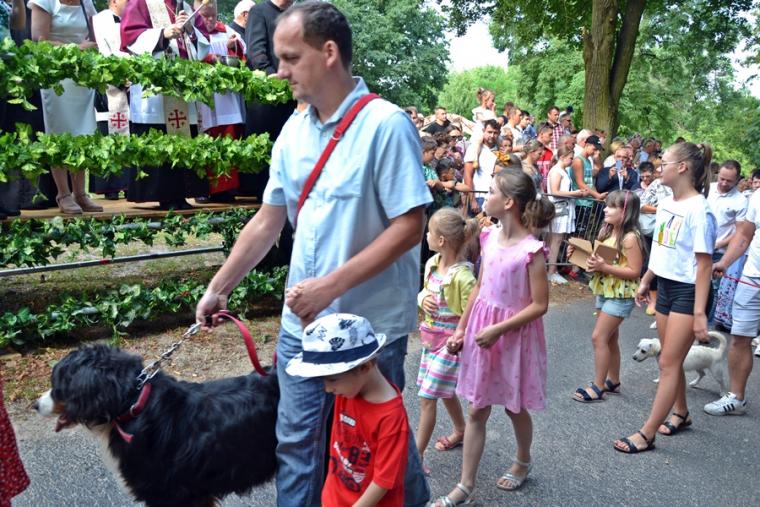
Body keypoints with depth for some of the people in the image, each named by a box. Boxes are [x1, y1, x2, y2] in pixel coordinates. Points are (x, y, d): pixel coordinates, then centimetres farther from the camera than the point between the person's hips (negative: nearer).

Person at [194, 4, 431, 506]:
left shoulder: (385, 124, -15)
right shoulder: (293, 130, 5)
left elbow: (409, 225, -18)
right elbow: (268, 221, 10)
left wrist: (331, 285, -23)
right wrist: (218, 288, 10)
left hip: (370, 325, -5)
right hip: (301, 322, 5)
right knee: (296, 441, 15)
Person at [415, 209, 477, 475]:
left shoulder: (463, 277, -25)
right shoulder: (432, 264, -2)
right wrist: (423, 299, -9)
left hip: (450, 342, -8)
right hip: (431, 339, 8)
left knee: (427, 398, -3)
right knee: (445, 392, 24)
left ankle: (417, 456, 9)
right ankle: (461, 432, 48)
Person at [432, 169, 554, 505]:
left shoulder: (531, 250, -20)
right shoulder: (489, 238, 0)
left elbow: (540, 305, -17)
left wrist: (499, 329, -22)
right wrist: (461, 328, 7)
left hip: (515, 334, -5)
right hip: (481, 328, 6)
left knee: (515, 407, 16)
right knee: (477, 410, 10)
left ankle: (523, 462, 45)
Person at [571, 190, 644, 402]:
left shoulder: (630, 237, -20)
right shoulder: (606, 230, 5)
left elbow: (634, 271, -21)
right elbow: (597, 257, 14)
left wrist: (604, 267, -28)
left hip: (620, 295, -8)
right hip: (603, 291, 8)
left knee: (598, 337, -7)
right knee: (610, 338, 16)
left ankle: (598, 387, 4)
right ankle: (613, 381, 30)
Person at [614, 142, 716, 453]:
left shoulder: (698, 210, -19)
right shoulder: (665, 204, 5)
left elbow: (704, 264, -20)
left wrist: (699, 312, -21)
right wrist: (645, 281, 20)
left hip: (688, 292, -8)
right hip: (665, 286, 8)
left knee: (668, 363, -2)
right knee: (672, 360, 18)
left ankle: (646, 434, 5)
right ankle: (681, 413, 39)